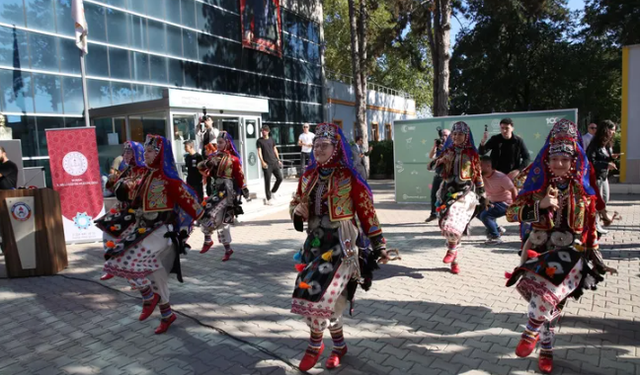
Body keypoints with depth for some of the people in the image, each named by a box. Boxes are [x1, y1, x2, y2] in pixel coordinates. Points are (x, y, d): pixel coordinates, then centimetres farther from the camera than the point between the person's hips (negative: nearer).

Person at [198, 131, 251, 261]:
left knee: (208, 210, -22)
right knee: (221, 220, 10)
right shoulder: (215, 156, 13)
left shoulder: (233, 158, -3)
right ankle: (227, 249, 21)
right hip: (217, 188, 7)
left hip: (227, 188, -7)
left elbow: (239, 175, -4)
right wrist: (207, 164, -18)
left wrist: (245, 190, -5)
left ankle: (207, 240, -4)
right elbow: (200, 166, 3)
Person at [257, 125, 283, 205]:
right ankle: (268, 199, 6)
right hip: (267, 164, -5)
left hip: (274, 162, 5)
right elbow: (259, 152, -6)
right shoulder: (260, 141, 1)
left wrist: (278, 160, 12)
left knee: (280, 178, 5)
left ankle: (273, 191, 28)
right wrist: (262, 162, -18)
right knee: (267, 181, -3)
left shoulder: (272, 140, 13)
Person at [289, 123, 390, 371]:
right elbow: (295, 203, 18)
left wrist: (378, 245, -4)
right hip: (316, 242, 6)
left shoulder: (348, 177, -8)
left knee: (319, 296, -11)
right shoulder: (308, 177, 7)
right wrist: (297, 213, -7)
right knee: (325, 299, 10)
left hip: (341, 244, -5)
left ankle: (315, 346, 16)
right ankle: (339, 346, 33)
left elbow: (366, 212, -6)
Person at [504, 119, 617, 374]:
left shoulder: (583, 191, 2)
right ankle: (546, 350, 28)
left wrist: (596, 258, 15)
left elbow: (590, 227, 13)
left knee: (546, 297, -24)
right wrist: (540, 205, -20)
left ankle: (532, 332, 3)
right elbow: (511, 213, -7)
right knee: (547, 305, 5)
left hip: (569, 254, 0)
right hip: (539, 252, 1)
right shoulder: (538, 186, -1)